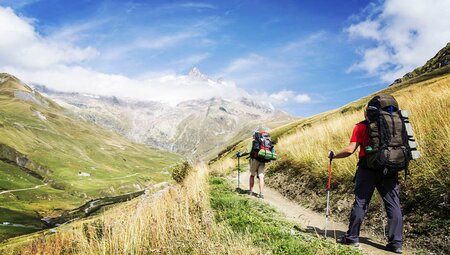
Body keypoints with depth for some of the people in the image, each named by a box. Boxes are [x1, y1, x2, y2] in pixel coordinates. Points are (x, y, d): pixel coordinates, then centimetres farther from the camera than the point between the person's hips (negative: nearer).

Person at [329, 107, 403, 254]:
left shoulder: (361, 126, 2)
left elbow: (350, 150, -5)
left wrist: (334, 156, 9)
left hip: (368, 169, -3)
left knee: (360, 203, 4)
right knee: (393, 204, 6)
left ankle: (352, 238, 13)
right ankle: (396, 243, 7)